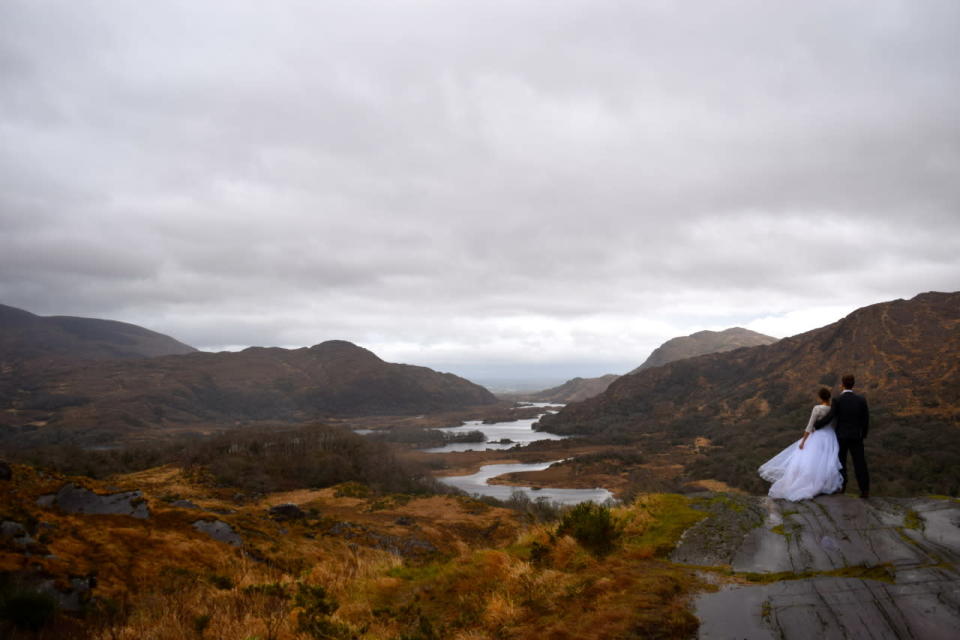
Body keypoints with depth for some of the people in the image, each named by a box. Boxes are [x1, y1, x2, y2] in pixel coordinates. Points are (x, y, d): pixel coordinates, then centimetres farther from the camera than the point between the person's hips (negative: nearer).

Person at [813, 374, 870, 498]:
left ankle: (841, 486, 20)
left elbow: (829, 417, -17)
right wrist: (863, 434, 14)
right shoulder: (861, 400, -5)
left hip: (841, 436, -1)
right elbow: (866, 419, 0)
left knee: (841, 462, 13)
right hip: (856, 436, 1)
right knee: (860, 463, 5)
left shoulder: (837, 400, -14)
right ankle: (865, 490, 3)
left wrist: (815, 425, -4)